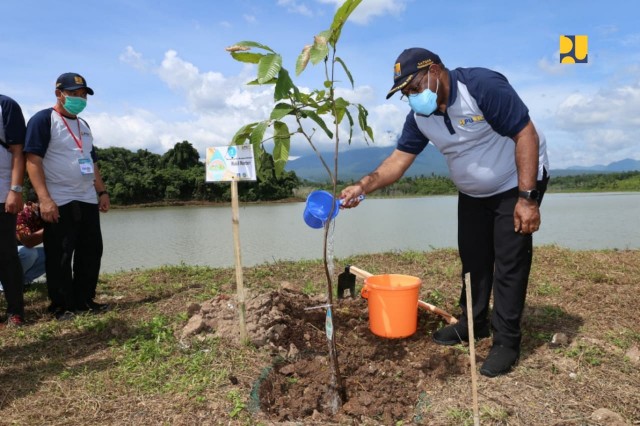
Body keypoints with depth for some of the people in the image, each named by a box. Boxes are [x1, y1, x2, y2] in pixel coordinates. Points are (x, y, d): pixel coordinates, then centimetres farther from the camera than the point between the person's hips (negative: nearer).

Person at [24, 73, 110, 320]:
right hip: (59, 203, -7)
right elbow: (33, 161, -14)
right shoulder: (43, 120, -6)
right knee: (59, 257, 0)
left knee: (91, 252, 9)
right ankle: (61, 305, 12)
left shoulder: (84, 126, 18)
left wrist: (102, 191, 15)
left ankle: (84, 300, 20)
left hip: (87, 201, 7)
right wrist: (44, 199, -21)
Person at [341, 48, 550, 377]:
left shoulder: (483, 86, -27)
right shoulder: (419, 116, -8)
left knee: (510, 262, -5)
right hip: (472, 193, 6)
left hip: (516, 183, -6)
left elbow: (526, 135, -26)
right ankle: (474, 323, 27)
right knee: (472, 258, 10)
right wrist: (364, 186, -27)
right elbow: (399, 159, -11)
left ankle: (507, 342, 6)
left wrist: (526, 198, -29)